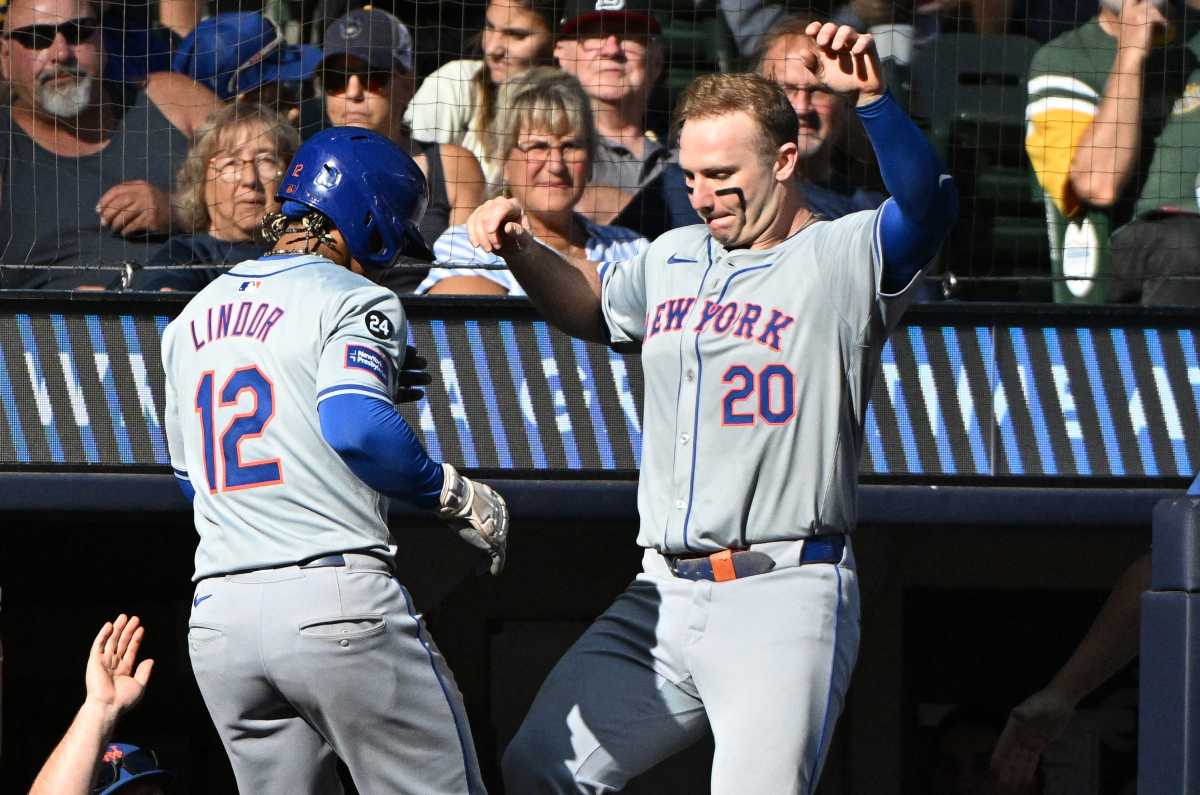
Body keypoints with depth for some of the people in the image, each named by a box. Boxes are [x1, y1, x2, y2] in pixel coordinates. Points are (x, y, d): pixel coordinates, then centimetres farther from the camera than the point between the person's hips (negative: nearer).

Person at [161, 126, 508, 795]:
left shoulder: (191, 320, 21)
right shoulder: (355, 300, -2)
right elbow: (353, 428, -19)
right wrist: (454, 493, -6)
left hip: (217, 613, 7)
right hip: (336, 599, -6)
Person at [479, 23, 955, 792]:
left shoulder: (842, 259, -4)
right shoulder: (672, 260, 18)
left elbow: (928, 204, -23)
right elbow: (591, 305, 37)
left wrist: (873, 96, -38)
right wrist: (521, 249, 16)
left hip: (786, 596, -7)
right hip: (663, 596, 7)